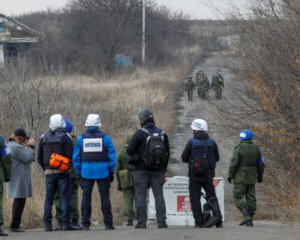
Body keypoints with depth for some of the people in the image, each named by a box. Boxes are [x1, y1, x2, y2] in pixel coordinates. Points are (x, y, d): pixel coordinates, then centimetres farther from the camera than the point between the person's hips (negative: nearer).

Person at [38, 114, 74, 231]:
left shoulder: (44, 138, 7)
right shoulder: (65, 138, -8)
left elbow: (39, 157, 11)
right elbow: (70, 155, -12)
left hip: (49, 172, 4)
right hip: (63, 172, -4)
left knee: (49, 199, 7)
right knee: (65, 197, 0)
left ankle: (47, 225, 3)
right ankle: (66, 224, -5)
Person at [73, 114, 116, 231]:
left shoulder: (81, 139, 3)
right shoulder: (105, 138, -2)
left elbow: (76, 158, 5)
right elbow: (112, 156, -1)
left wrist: (79, 172, 11)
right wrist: (111, 171, 6)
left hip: (86, 172, 1)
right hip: (103, 172, -1)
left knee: (86, 198, 5)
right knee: (105, 198, 3)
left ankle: (85, 224, 2)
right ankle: (108, 224, 1)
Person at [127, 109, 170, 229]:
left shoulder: (140, 133, -8)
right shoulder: (162, 134, 7)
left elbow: (130, 150, -8)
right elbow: (167, 153, 12)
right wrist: (163, 168, 19)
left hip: (142, 169, -4)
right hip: (158, 170, 4)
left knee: (141, 195, 0)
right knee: (159, 195, 5)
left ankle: (141, 222, -4)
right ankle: (161, 221, -1)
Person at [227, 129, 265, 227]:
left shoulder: (239, 148, -12)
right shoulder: (256, 148, 5)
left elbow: (234, 163, -16)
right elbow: (260, 164, 8)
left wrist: (230, 175, -8)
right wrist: (260, 176, 18)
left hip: (240, 177, -5)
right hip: (251, 177, 5)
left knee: (238, 198, -2)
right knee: (250, 198, 6)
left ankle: (247, 215, -19)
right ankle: (250, 221, 4)